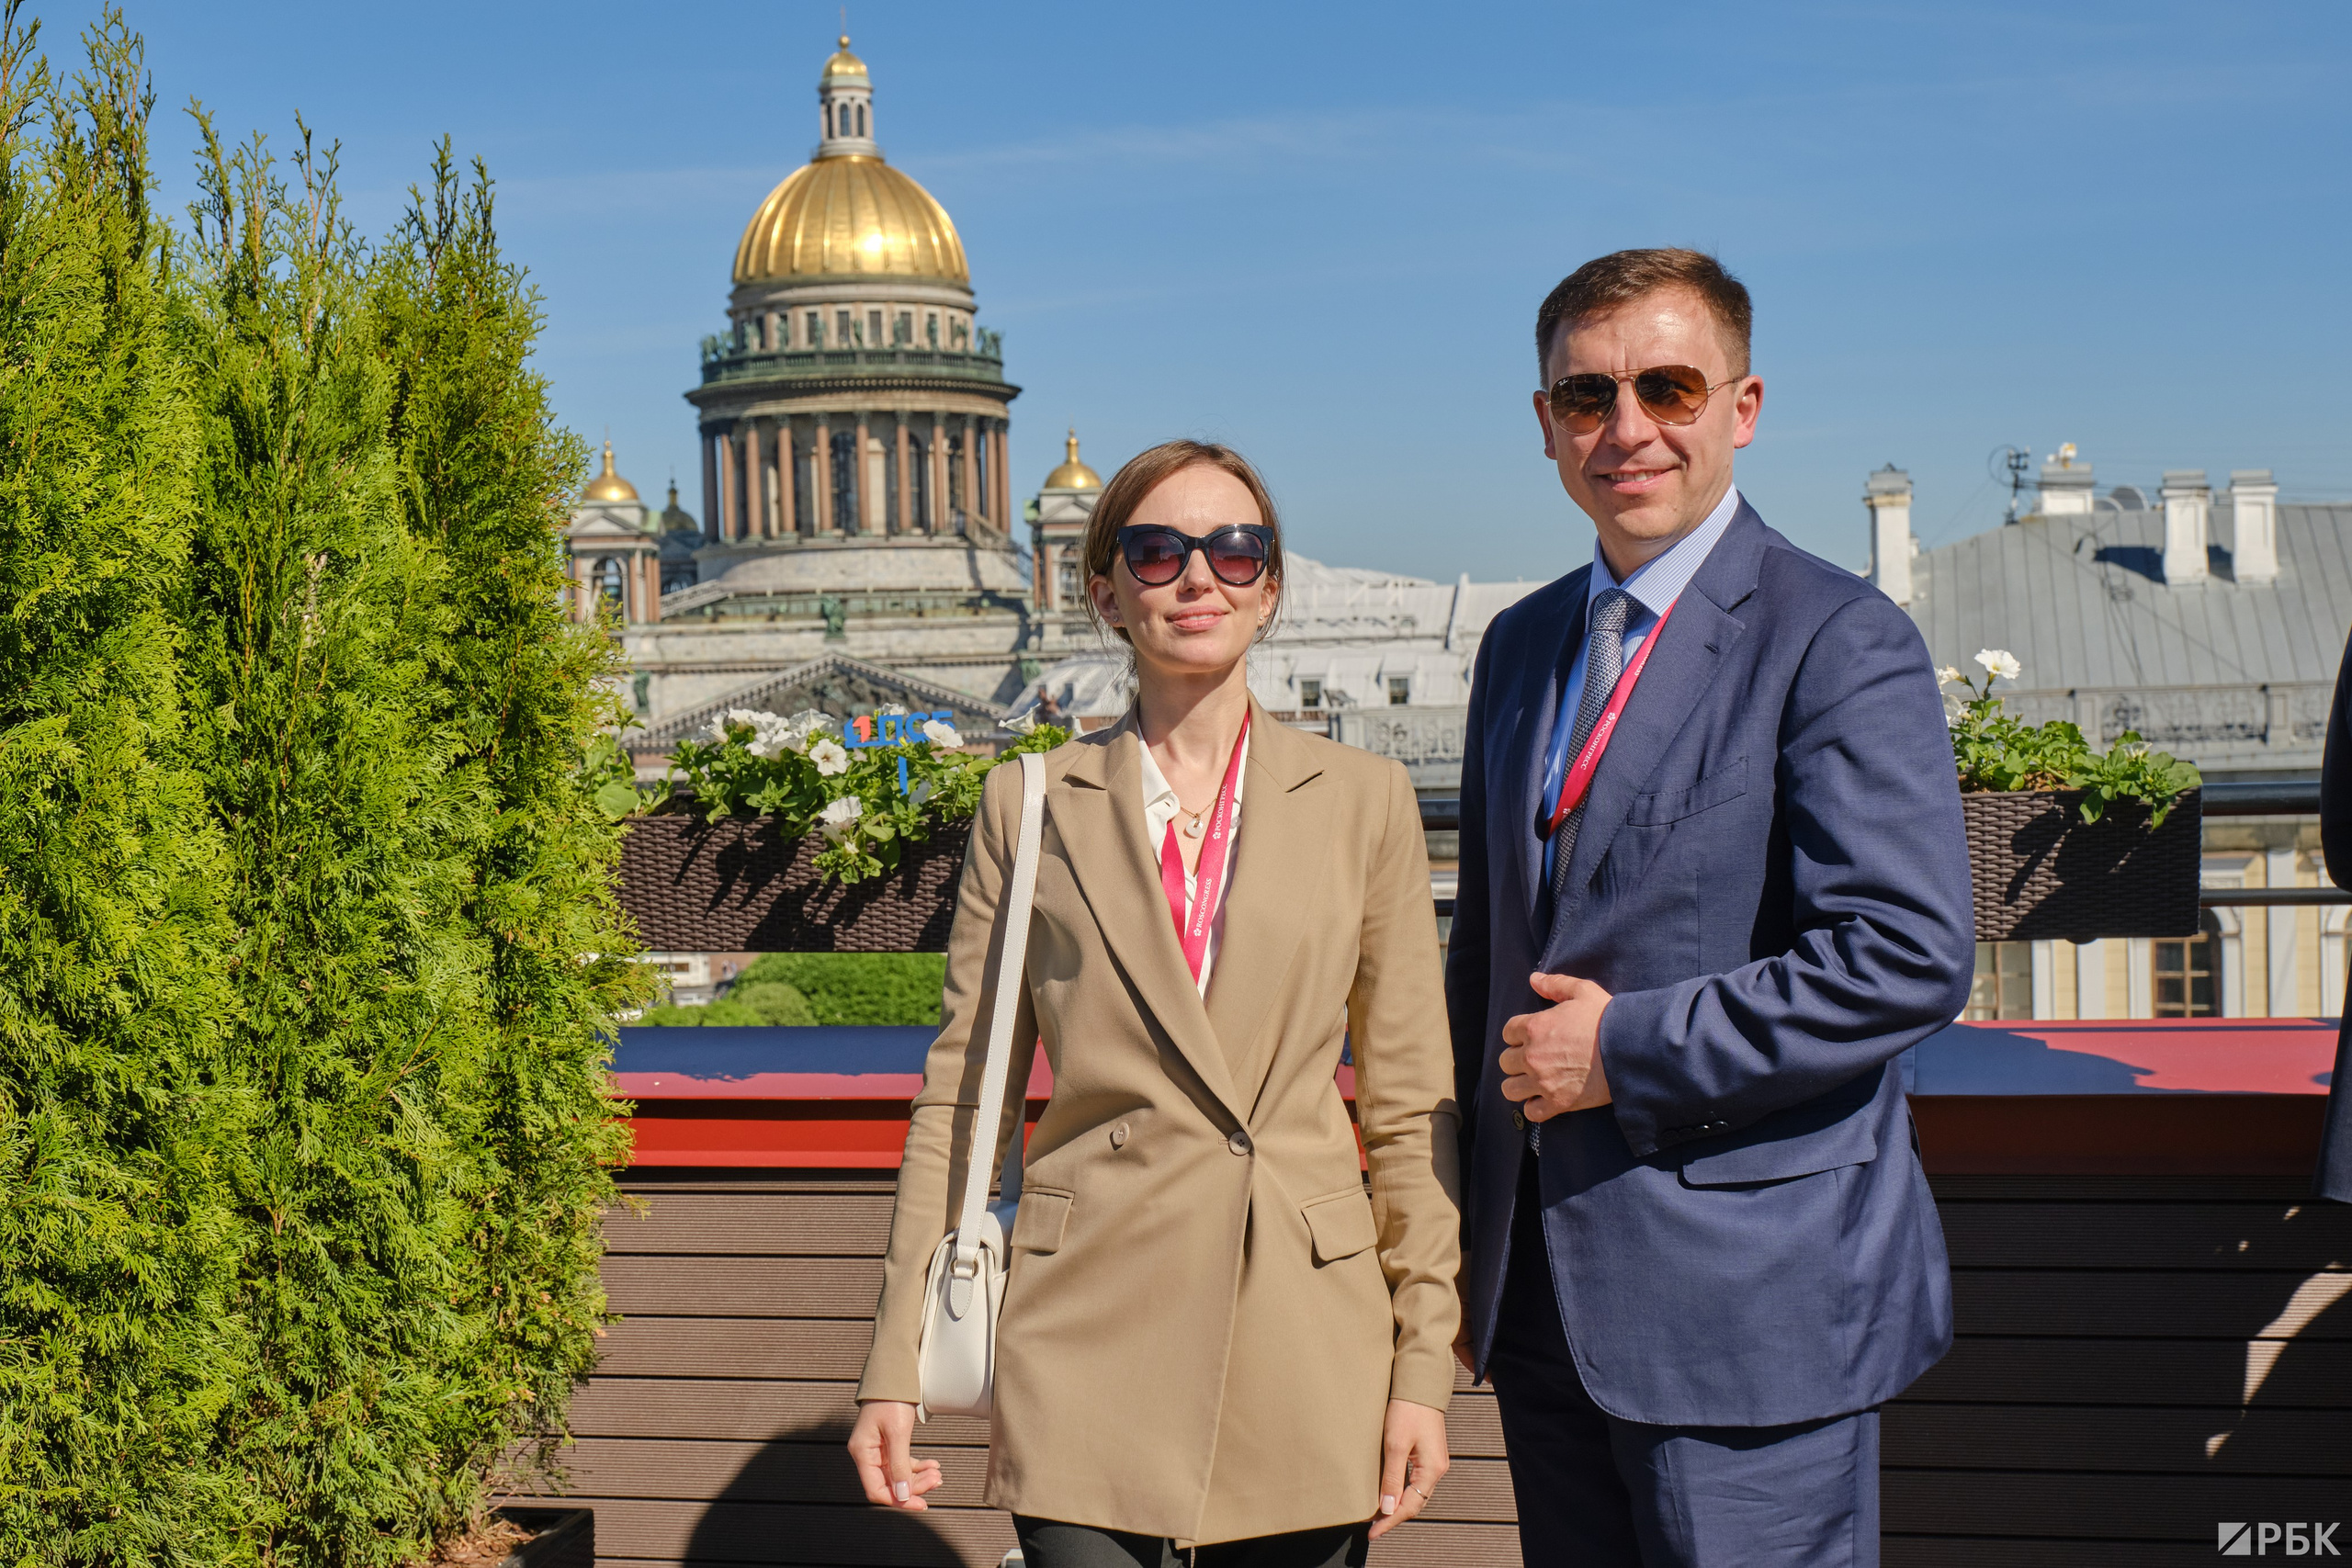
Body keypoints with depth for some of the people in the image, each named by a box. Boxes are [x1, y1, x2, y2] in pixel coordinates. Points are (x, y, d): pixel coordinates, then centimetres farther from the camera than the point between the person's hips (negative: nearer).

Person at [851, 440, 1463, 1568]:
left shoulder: (1364, 802, 6)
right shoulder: (1030, 807, 6)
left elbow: (1410, 1105, 6)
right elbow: (960, 1098, 7)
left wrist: (1424, 1367, 1)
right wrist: (896, 1366, 3)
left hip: (1304, 1351, 1)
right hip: (1089, 1343, 0)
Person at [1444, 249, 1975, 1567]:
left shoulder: (1838, 641, -9)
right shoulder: (1522, 645, 14)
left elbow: (1910, 957, -20)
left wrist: (1626, 1048, -16)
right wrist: (1462, 1233, 18)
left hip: (1748, 1300, -6)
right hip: (1546, 1295, 7)